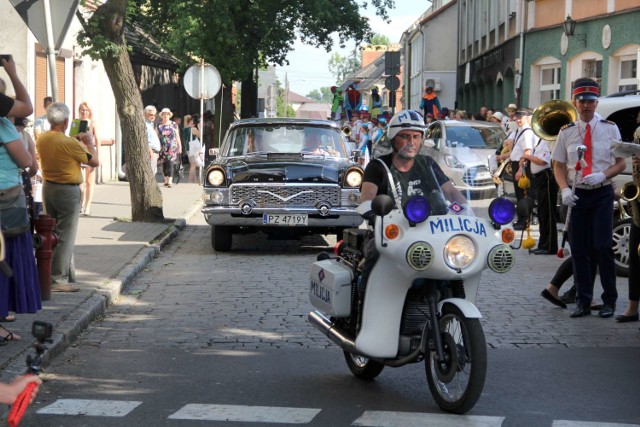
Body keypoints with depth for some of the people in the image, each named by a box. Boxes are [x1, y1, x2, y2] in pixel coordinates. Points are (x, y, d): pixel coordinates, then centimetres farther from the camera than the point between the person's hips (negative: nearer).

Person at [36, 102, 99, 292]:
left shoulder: (41, 139, 0)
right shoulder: (69, 143, -21)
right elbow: (94, 161, -10)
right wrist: (89, 141, 5)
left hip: (48, 188, 7)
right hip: (67, 191, -7)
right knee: (65, 237, -1)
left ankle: (47, 274, 22)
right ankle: (58, 280, -1)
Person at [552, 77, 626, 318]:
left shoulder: (610, 129, 2)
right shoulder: (566, 132, 5)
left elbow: (621, 163, 4)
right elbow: (558, 166, 10)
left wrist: (602, 175, -15)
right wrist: (564, 189, -9)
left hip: (602, 193, -2)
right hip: (576, 196, 2)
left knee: (602, 247, -7)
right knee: (579, 249, 3)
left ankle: (609, 301, 6)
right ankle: (583, 302, 12)